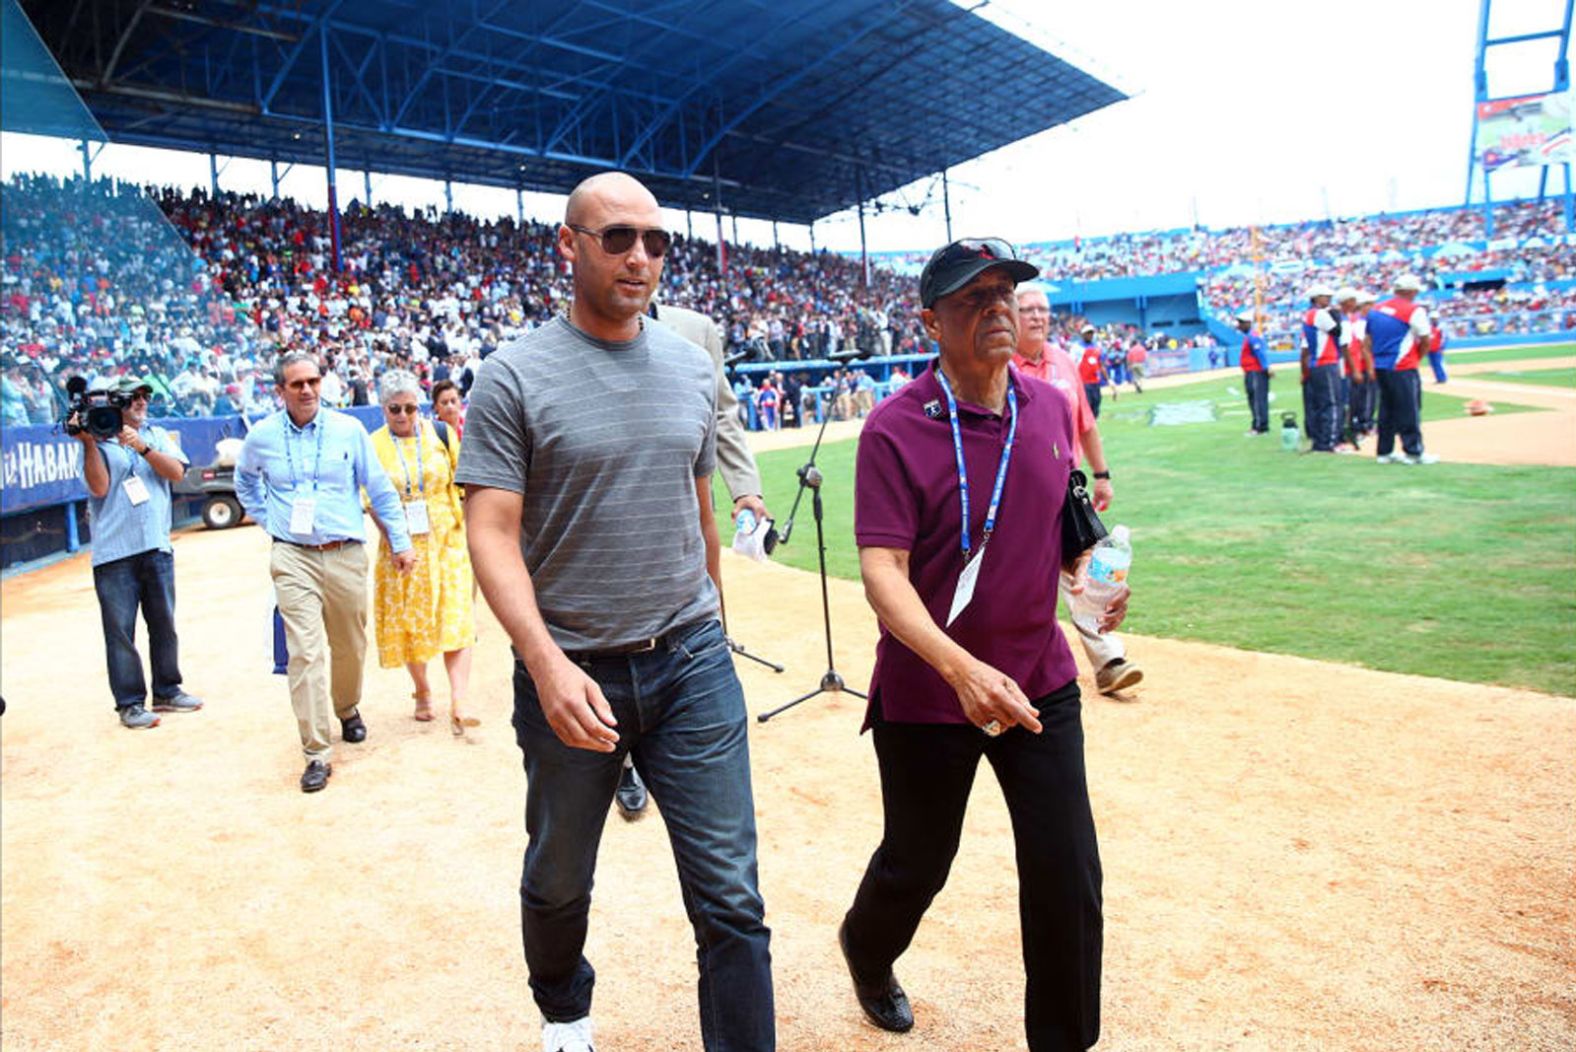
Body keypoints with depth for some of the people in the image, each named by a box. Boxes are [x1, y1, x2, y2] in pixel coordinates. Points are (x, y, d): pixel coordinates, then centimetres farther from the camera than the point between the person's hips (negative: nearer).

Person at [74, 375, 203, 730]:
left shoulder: (156, 435, 12)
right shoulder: (98, 443, 3)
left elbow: (177, 472, -4)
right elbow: (99, 487, -11)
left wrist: (141, 446, -16)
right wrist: (89, 442, -15)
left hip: (157, 547, 3)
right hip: (114, 553, -3)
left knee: (163, 624, 11)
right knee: (120, 630, 0)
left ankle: (167, 691, 24)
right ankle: (129, 703, 8)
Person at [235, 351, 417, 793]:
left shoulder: (348, 430, 1)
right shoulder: (262, 437, 3)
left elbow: (380, 489, 6)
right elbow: (245, 481, 25)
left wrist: (400, 542, 5)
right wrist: (268, 519, 13)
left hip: (345, 554, 1)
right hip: (293, 559, -1)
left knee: (350, 647, 12)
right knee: (305, 652, -9)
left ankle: (348, 709, 42)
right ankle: (317, 753, -5)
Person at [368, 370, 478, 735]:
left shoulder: (441, 433, 1)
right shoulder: (373, 446, 0)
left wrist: (465, 527, 1)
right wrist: (393, 540, -8)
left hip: (446, 541, 0)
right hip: (402, 546, 1)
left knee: (455, 618, -8)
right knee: (408, 621, 8)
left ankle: (458, 705, -10)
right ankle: (422, 692, 26)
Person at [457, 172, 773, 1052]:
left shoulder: (693, 367, 6)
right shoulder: (515, 377, -7)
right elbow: (493, 531, -13)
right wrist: (545, 660, -26)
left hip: (691, 659, 3)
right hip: (570, 670, -2)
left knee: (731, 898, 2)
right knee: (559, 880, 20)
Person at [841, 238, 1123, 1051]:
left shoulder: (1051, 408, 1)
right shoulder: (895, 428, -16)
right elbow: (882, 571, -24)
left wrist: (1084, 574, -3)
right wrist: (960, 667, -38)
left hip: (1040, 685, 4)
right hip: (926, 695, -3)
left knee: (1069, 881, 5)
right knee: (916, 866, 17)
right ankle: (865, 952, 52)